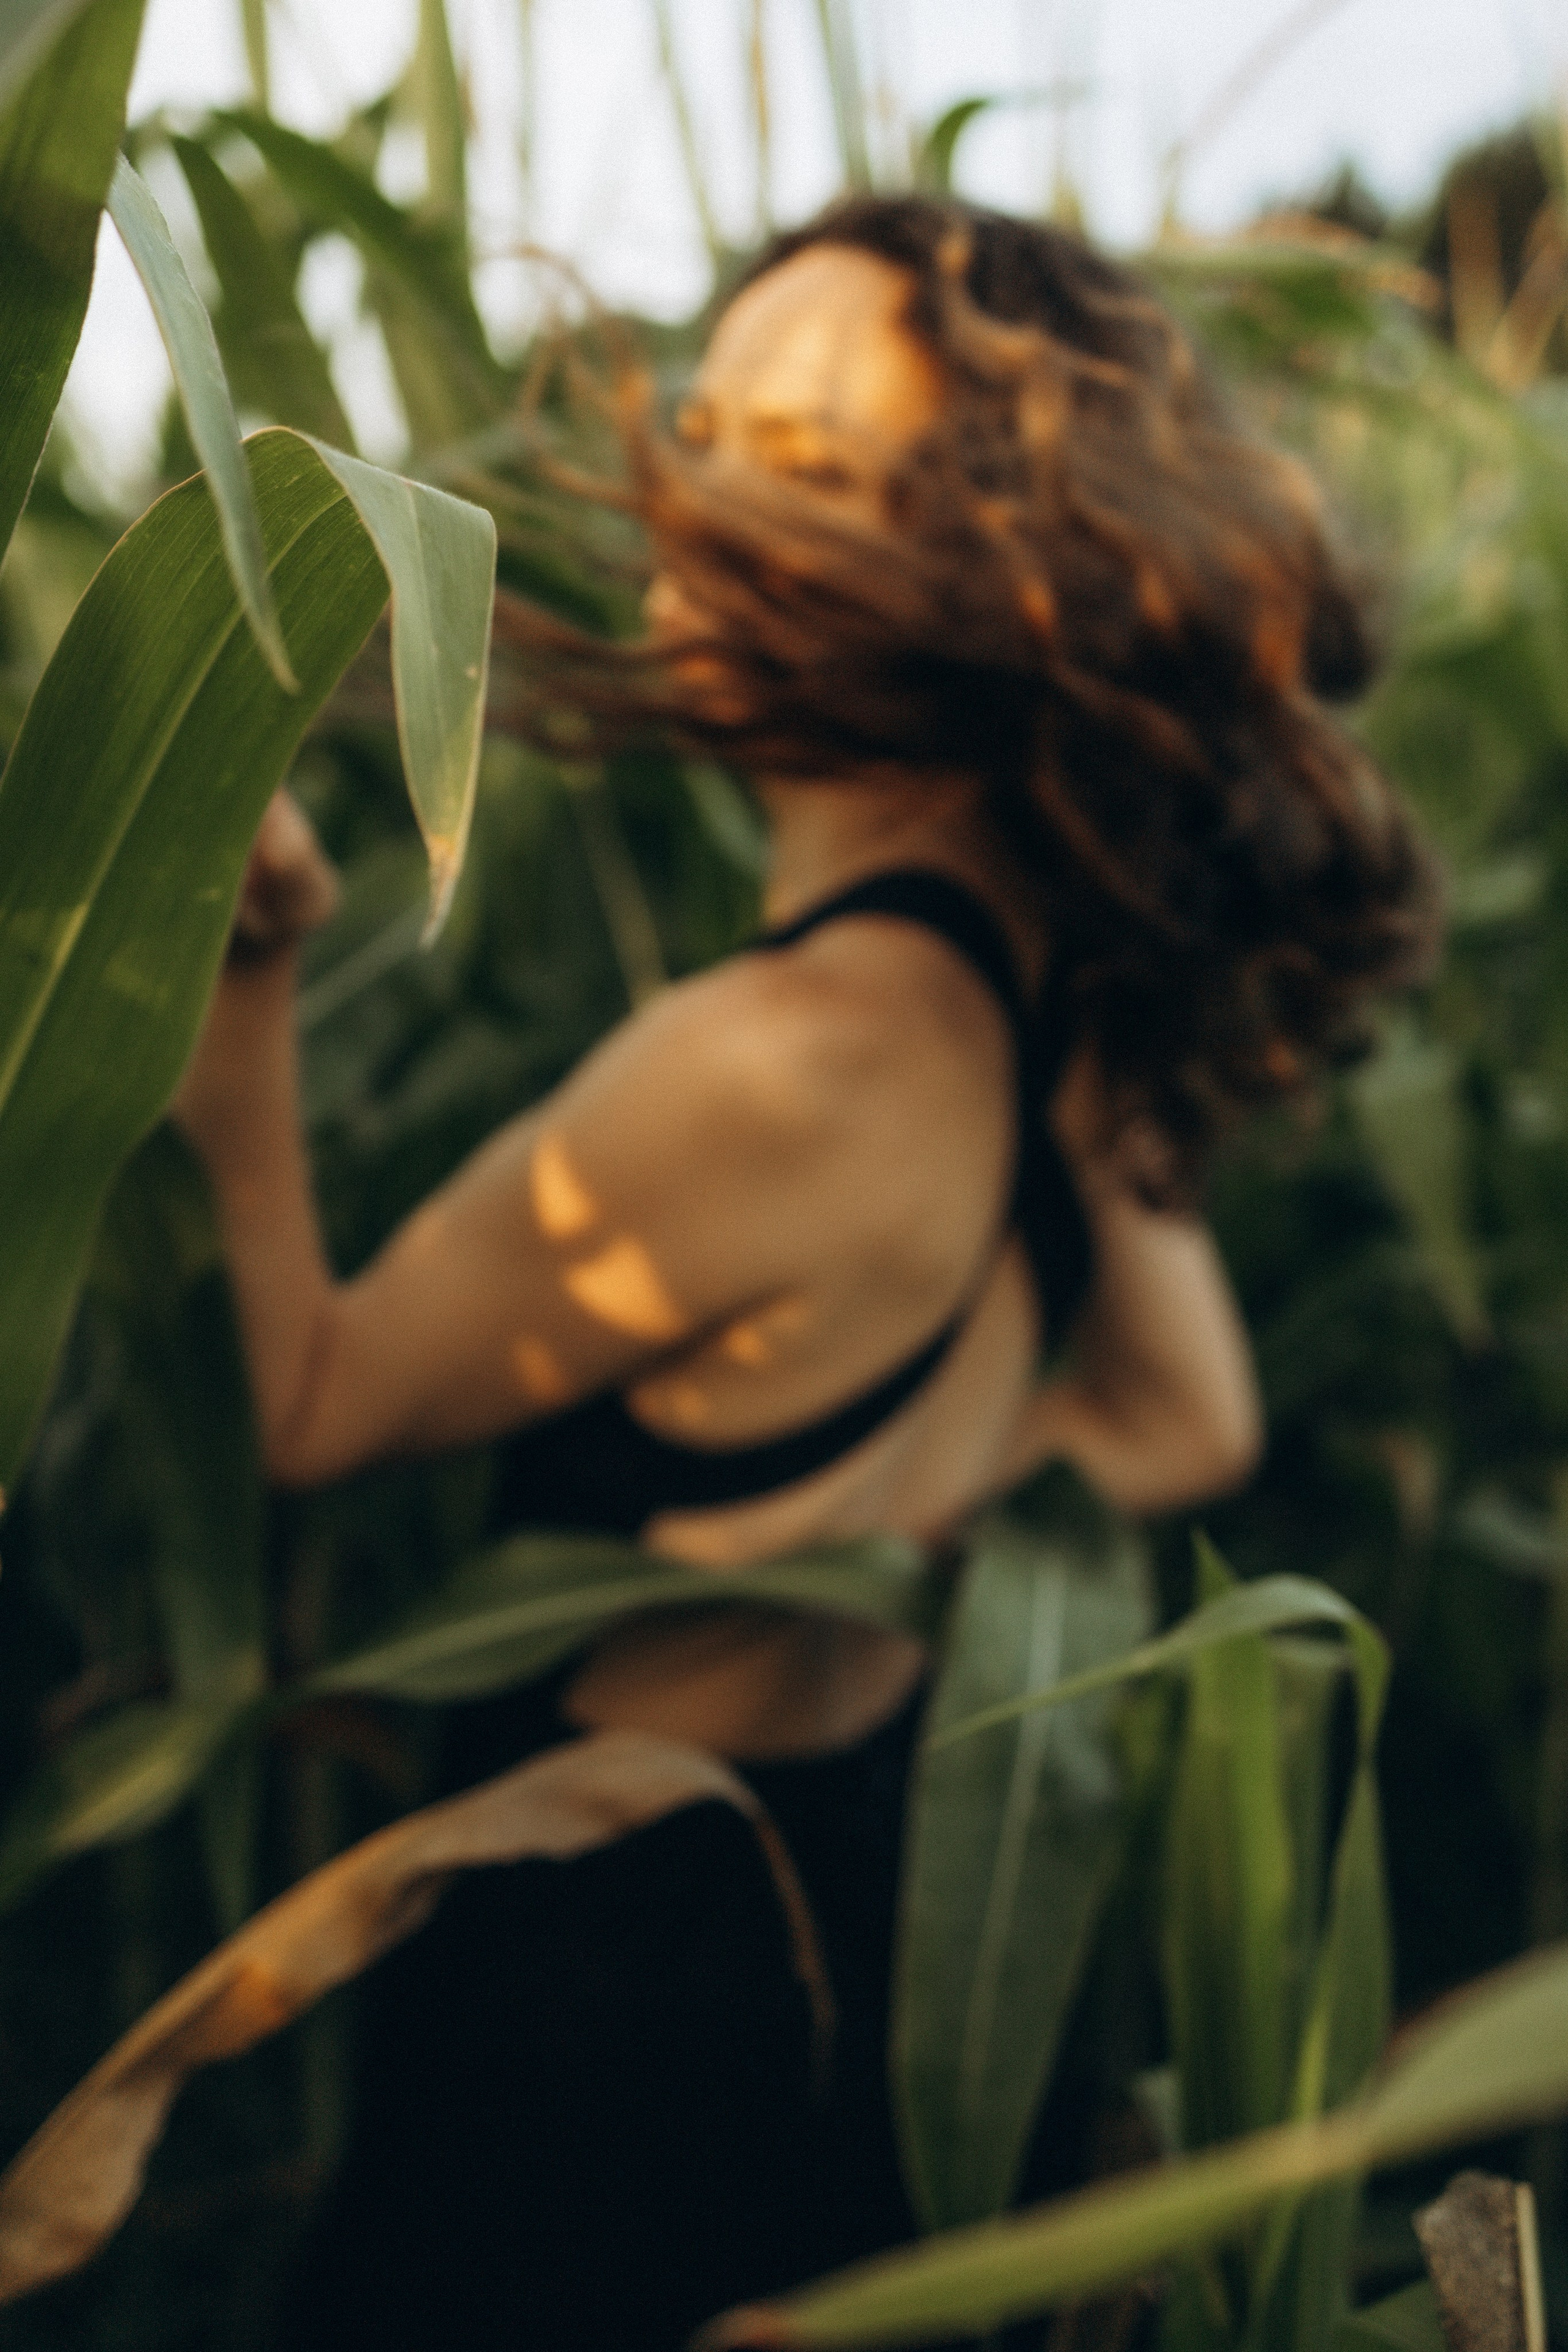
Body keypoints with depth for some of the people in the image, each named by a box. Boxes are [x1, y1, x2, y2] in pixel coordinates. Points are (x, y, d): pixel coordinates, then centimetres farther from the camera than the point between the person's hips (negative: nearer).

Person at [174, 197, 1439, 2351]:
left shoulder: (786, 1059, -32)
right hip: (879, 1852, 8)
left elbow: (319, 1408, -19)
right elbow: (1182, 1424, 7)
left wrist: (240, 1003, -17)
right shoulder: (1063, 976, -8)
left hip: (616, 1955, -7)